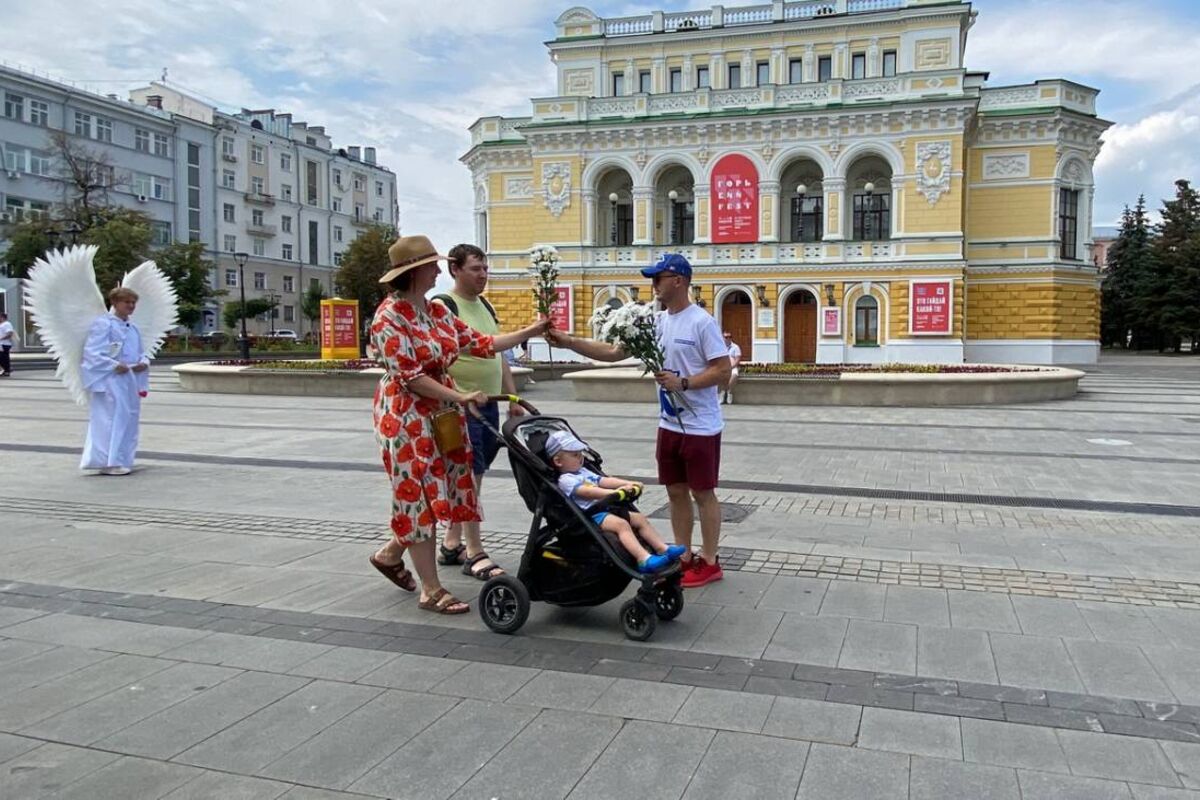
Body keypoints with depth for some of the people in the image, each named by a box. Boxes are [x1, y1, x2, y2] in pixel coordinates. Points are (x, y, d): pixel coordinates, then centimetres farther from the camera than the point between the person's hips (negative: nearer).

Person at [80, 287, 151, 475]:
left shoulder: (133, 328, 17)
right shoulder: (103, 324, -7)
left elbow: (141, 353, 22)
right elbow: (92, 353, -13)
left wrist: (144, 363, 0)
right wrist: (114, 365, -22)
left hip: (130, 381, 9)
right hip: (110, 381, -8)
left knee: (129, 421, 11)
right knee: (112, 419, -9)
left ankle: (121, 461, 20)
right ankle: (109, 463, -5)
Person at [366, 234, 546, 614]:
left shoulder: (437, 311, 9)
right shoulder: (389, 316, -15)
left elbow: (480, 344, 9)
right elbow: (409, 376, -20)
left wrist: (530, 332, 4)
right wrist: (461, 397, -22)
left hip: (442, 413, 8)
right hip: (406, 416, -8)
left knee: (441, 493, 12)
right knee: (421, 497, -1)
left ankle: (391, 553, 34)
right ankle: (431, 590, 10)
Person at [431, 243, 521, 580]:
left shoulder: (485, 306, 15)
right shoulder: (443, 306, -10)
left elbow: (498, 354, 19)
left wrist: (512, 398, 16)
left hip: (488, 404, 8)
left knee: (468, 477, 14)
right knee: (470, 477, -5)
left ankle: (451, 544, 25)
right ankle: (475, 553, 3)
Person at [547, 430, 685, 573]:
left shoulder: (584, 472, 25)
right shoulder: (565, 480, -6)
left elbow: (604, 480, 15)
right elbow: (587, 491, -21)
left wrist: (628, 484, 0)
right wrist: (612, 492, -32)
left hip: (608, 509, 10)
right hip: (592, 515, -10)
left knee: (640, 518, 2)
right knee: (621, 524, -31)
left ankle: (662, 549, -2)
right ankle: (644, 559, -44)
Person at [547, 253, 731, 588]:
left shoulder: (702, 322, -14)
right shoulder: (656, 322, 7)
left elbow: (723, 371, -16)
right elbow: (613, 352, 5)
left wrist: (682, 383, -24)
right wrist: (568, 341, -3)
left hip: (700, 427, -7)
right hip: (669, 425, 8)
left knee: (702, 493, 3)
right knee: (676, 492, 13)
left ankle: (709, 562, 15)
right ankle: (685, 558, 25)